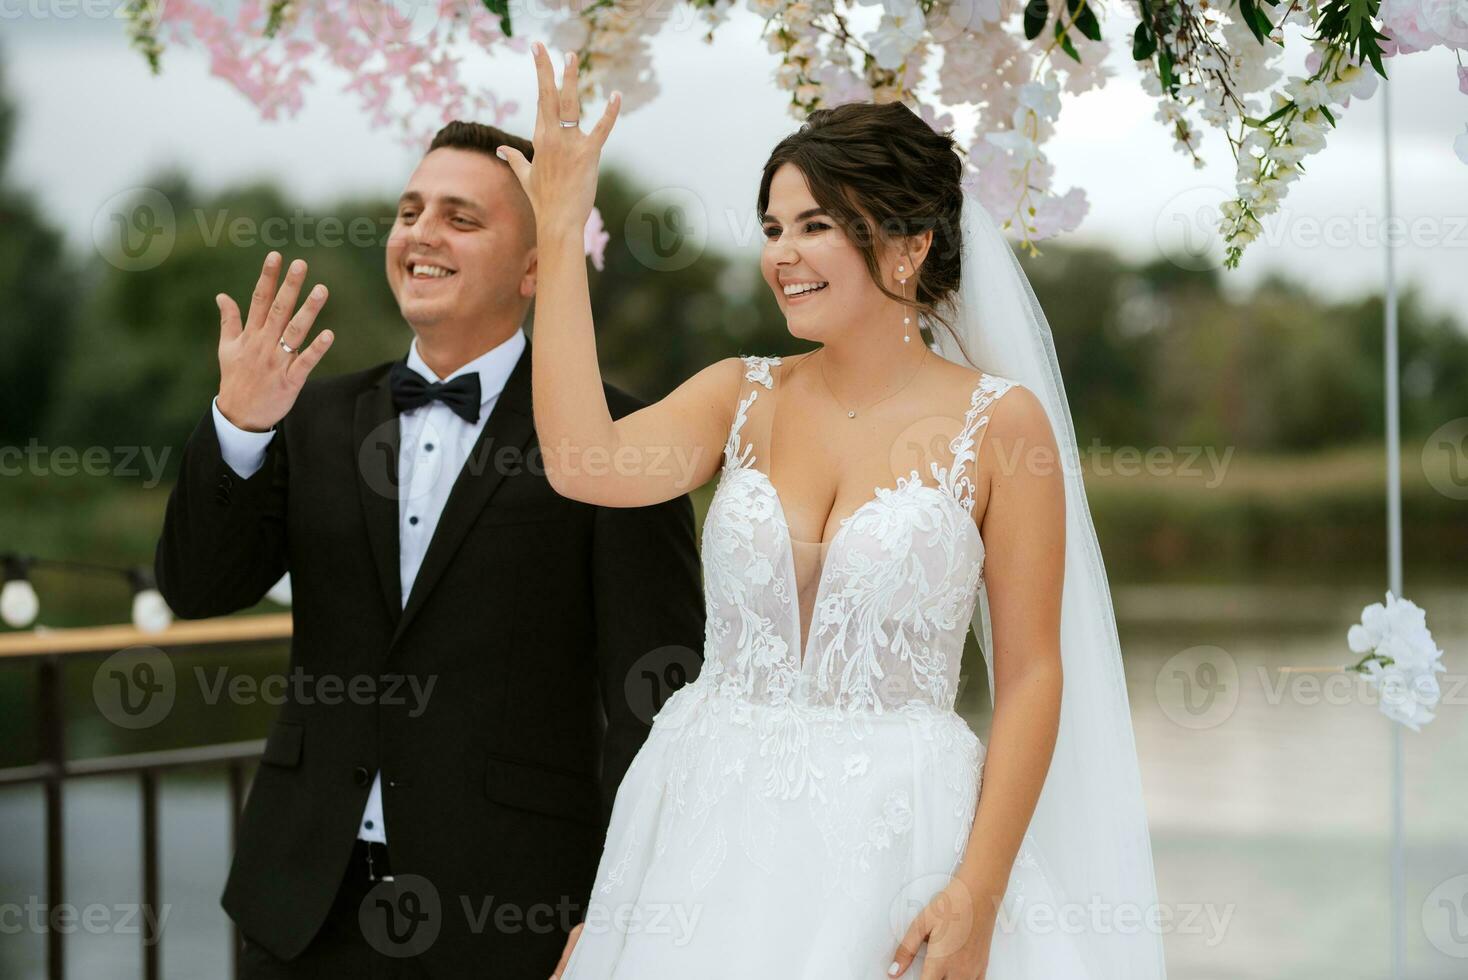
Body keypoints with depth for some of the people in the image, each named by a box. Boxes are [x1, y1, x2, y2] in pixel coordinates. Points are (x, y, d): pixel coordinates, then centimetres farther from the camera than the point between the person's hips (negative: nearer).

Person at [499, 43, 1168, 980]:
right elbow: (583, 464, -14)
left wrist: (978, 894, -14)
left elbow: (1031, 675, -6)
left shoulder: (998, 422, -5)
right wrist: (561, 233, -12)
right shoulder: (743, 396, 5)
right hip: (712, 826, 3)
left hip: (892, 837, -3)